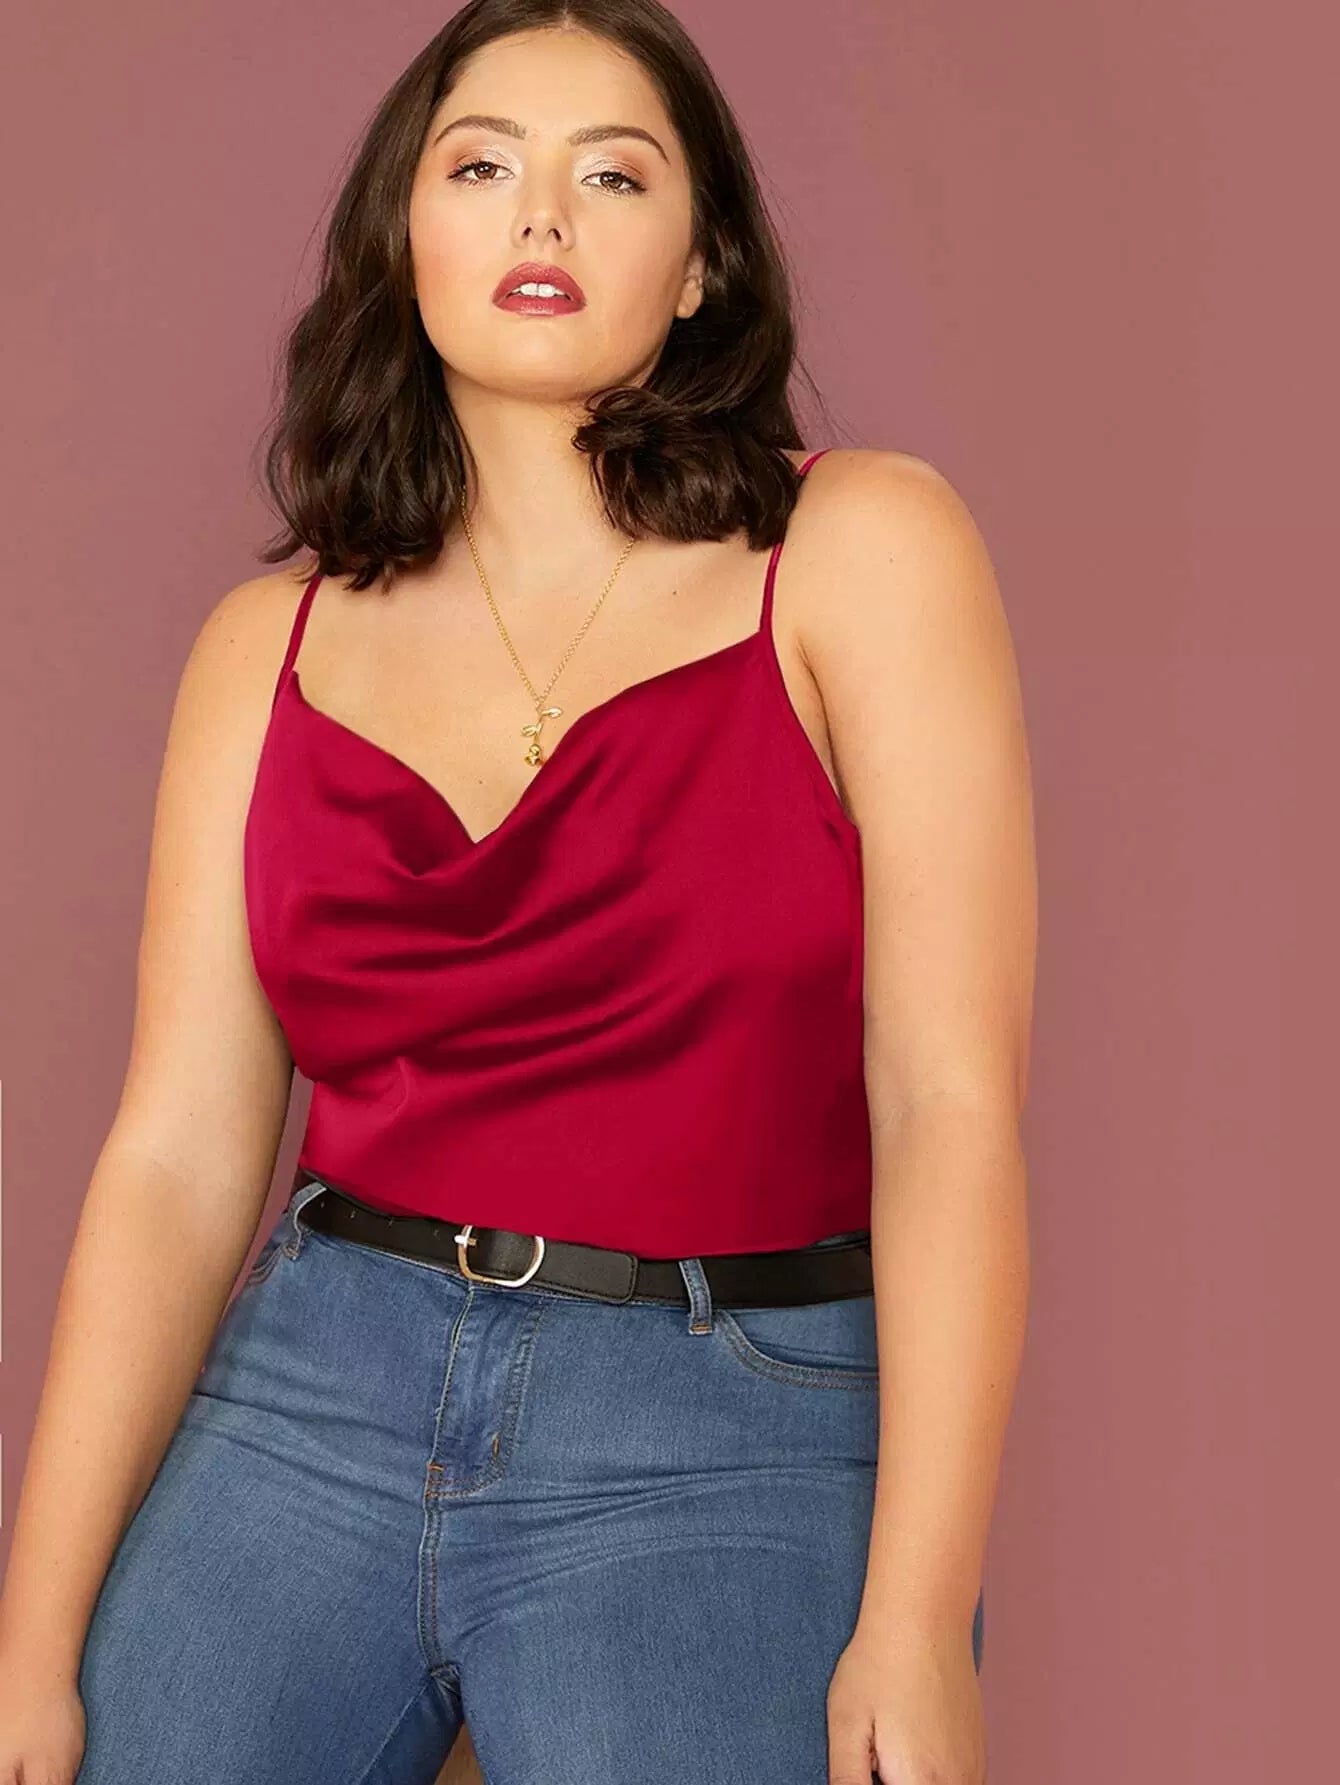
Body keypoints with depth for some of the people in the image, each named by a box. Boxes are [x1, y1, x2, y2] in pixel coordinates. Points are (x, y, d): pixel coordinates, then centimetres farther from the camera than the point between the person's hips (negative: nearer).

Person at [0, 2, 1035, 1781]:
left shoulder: (860, 549, -3)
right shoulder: (272, 644, 6)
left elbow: (952, 1099, -11)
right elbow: (178, 1156, 2)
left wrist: (917, 1628, -18)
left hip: (729, 1439, -3)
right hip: (309, 1395, 3)